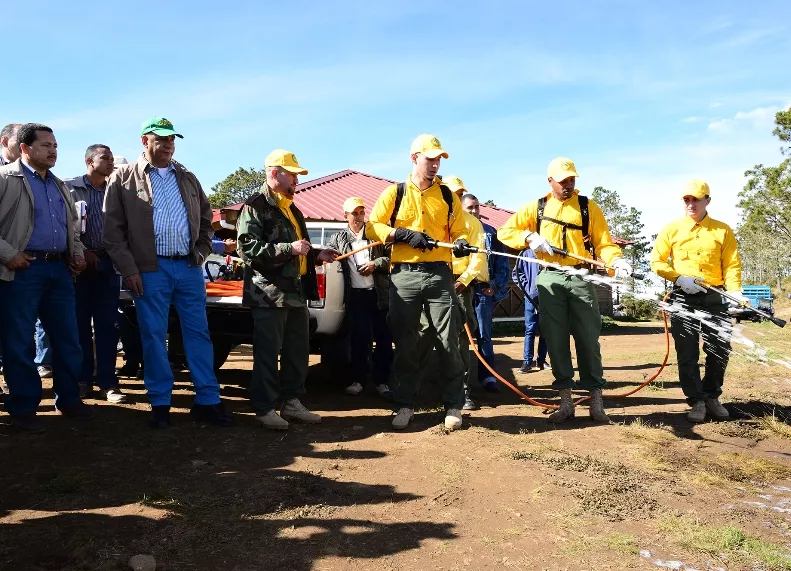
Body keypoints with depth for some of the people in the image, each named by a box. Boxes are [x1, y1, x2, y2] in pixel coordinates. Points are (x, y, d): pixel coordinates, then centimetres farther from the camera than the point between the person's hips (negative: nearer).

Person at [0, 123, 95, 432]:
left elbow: (71, 225, 28)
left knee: (68, 338, 9)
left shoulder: (59, 185, 19)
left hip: (59, 269, 6)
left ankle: (68, 398, 21)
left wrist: (77, 252, 13)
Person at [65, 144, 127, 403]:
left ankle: (107, 381, 4)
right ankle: (82, 377, 15)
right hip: (80, 263, -2)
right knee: (80, 323, 5)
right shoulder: (70, 187, 2)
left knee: (108, 324, 1)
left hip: (108, 263, 2)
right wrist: (81, 251, -9)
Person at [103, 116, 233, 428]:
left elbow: (206, 218, 23)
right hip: (150, 270, -3)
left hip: (189, 267, 3)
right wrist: (128, 269, -8)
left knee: (198, 333, 4)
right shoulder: (123, 178, 3)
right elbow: (113, 229, -1)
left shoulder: (187, 177, 14)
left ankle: (207, 401, 10)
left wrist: (201, 251, 9)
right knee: (154, 336, 2)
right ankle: (160, 403, 13)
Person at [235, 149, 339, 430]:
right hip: (269, 293, -9)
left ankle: (292, 402, 22)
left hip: (297, 291, 9)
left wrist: (316, 255, 14)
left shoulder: (292, 209, 22)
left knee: (299, 350, 12)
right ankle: (264, 408, 6)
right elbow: (247, 247, -19)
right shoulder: (256, 206, -7)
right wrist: (289, 248, -21)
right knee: (268, 352, -3)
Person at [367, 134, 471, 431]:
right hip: (404, 275, 0)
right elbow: (373, 227, 2)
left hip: (439, 274, 1)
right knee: (405, 344, 5)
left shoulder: (448, 196, 11)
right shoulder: (395, 193, 6)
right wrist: (405, 234, -12)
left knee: (448, 342, -1)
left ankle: (453, 405, 12)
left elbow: (458, 230, 12)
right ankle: (405, 405, 17)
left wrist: (461, 242, -11)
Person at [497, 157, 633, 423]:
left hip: (581, 278, -1)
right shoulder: (536, 207, 9)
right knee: (556, 339, 3)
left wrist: (616, 260, -17)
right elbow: (505, 231, 8)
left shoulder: (588, 207, 7)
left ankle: (596, 402, 8)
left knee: (588, 339, 0)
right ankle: (565, 401, 12)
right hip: (550, 279, 1)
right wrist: (529, 237, -8)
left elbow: (603, 243, 2)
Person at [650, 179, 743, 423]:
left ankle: (712, 397, 23)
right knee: (687, 353, -1)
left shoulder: (722, 230, 6)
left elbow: (732, 264, 1)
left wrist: (735, 291, -15)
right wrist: (679, 278, -13)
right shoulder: (672, 229, 5)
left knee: (720, 350, 3)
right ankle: (697, 401, 11)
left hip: (714, 298, 1)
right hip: (683, 298, -1)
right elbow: (656, 261, 2)